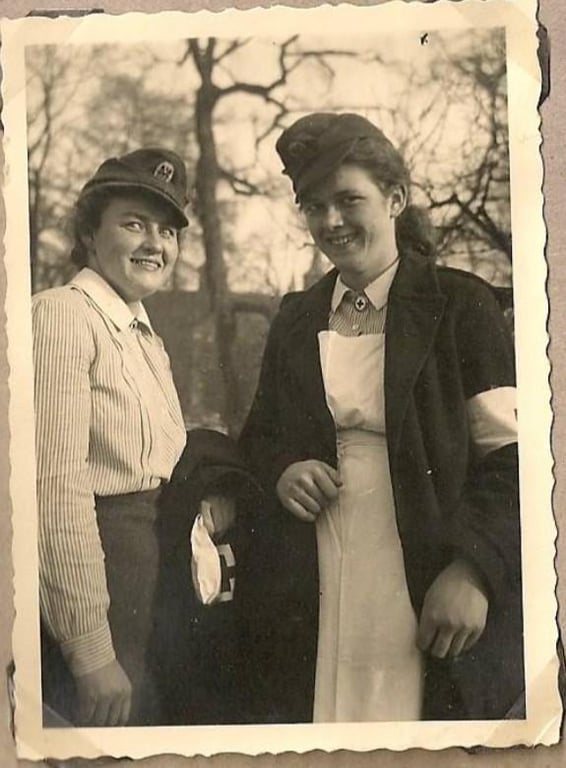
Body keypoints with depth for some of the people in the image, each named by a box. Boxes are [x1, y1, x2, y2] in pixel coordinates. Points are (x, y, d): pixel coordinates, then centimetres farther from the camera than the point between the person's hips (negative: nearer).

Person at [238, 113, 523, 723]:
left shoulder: (460, 306, -1)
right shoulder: (296, 319, 13)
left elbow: (510, 455, -5)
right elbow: (259, 437, 22)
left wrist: (472, 570, -17)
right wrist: (282, 471, -1)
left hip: (434, 603, -3)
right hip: (311, 604, 4)